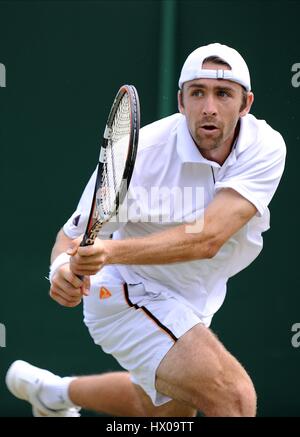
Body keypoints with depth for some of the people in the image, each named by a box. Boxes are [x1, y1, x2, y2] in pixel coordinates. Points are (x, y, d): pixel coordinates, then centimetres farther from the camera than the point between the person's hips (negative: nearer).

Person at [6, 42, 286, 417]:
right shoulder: (137, 155, -27)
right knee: (235, 398, -26)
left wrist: (113, 251, -47)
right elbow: (71, 236, -16)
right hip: (129, 295, -5)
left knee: (167, 409, 31)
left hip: (192, 300, 5)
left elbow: (207, 238, -35)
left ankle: (54, 392, 55)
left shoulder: (266, 148, -22)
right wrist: (64, 269, -40)